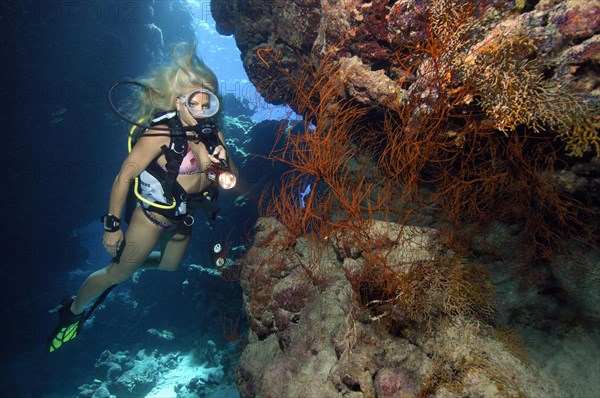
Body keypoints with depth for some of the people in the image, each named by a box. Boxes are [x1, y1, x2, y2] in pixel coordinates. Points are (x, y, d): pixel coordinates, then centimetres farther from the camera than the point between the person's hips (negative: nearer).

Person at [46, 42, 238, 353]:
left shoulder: (212, 134, -7)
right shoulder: (162, 133, -25)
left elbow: (232, 178, 0)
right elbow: (124, 176, -21)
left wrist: (222, 166, -24)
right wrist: (112, 226, -16)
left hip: (183, 216, 7)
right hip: (153, 214, -6)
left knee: (170, 265, 28)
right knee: (118, 273, 9)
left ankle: (131, 261, 54)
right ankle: (72, 310, 36)